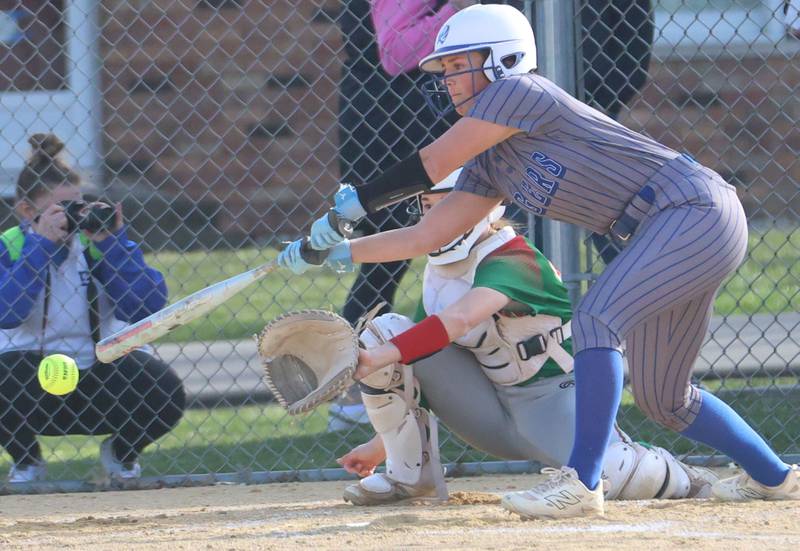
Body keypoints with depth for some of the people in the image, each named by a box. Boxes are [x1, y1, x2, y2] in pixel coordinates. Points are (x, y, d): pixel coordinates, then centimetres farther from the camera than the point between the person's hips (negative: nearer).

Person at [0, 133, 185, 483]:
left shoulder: (97, 243, -4)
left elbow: (146, 307, -14)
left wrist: (113, 243, -18)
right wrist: (42, 244, -26)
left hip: (100, 371, 1)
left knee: (165, 390, -25)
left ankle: (122, 452, 10)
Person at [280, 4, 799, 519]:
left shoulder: (519, 91, -11)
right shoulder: (492, 166, 14)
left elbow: (432, 165, -10)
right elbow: (427, 235, 14)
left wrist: (351, 204, -2)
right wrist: (334, 251, 9)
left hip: (695, 209, -10)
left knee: (595, 319, -24)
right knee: (662, 398, 14)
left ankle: (582, 483, -28)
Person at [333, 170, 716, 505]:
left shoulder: (512, 262, -20)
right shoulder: (437, 272, 5)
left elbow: (458, 319, -41)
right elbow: (424, 374, 12)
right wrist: (382, 443, 8)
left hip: (555, 396, -6)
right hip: (492, 418, 6)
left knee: (607, 475, -37)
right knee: (385, 330, -10)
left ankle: (677, 478, 3)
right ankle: (410, 476, -4)